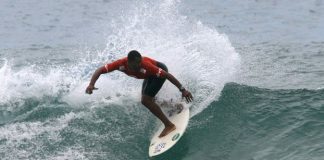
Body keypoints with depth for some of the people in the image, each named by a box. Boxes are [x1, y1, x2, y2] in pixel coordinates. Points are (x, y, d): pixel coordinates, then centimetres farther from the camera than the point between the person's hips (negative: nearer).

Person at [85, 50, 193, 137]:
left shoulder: (145, 66, -42)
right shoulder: (122, 64, -30)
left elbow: (167, 75, -36)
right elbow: (100, 70, -24)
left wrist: (182, 90, -35)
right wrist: (91, 84, -40)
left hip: (161, 71, -7)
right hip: (150, 74, 7)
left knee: (146, 100, -19)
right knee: (147, 99, 22)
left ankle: (169, 125, -13)